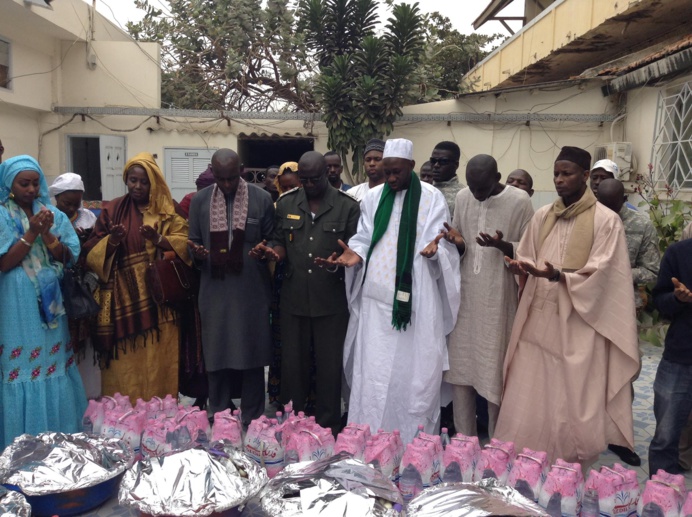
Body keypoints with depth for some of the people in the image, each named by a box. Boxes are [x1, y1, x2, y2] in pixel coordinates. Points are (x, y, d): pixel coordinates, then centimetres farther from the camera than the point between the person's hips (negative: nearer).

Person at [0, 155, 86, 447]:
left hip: (48, 301, 4)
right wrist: (31, 233, -17)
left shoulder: (53, 214, 7)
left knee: (53, 365, 9)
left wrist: (47, 233, -14)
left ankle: (59, 441, 21)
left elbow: (67, 257, 1)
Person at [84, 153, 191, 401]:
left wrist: (158, 238, -17)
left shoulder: (169, 211, 8)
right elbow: (93, 253, 3)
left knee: (159, 360, 4)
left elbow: (184, 244, -1)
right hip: (123, 299, 0)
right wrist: (111, 241, -16)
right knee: (125, 364, 1)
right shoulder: (112, 210, 6)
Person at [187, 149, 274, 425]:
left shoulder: (262, 198, 0)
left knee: (252, 357, 7)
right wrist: (197, 253, -11)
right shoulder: (199, 201, 6)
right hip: (215, 293, 2)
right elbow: (193, 244, 11)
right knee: (216, 358, 9)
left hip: (252, 292, -1)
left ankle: (252, 421, 22)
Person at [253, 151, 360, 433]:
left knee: (329, 365, 8)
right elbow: (280, 242, 12)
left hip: (331, 300, -2)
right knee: (292, 362, 12)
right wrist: (271, 250, -10)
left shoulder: (348, 206, -2)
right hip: (293, 298, 3)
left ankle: (328, 427, 24)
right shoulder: (286, 203, 7)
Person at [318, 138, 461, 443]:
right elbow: (364, 240, 11)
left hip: (416, 298, -3)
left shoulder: (432, 198, 1)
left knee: (413, 370, 2)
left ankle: (414, 443, 17)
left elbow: (442, 245, -3)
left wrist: (433, 249, -26)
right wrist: (355, 255, -10)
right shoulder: (373, 197, 11)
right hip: (377, 298, 3)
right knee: (371, 371, 3)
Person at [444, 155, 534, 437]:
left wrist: (502, 245, -23)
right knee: (460, 367, 7)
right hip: (466, 294, 4)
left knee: (494, 369, 4)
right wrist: (458, 243, -10)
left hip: (499, 297, -4)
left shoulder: (519, 201, -8)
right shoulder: (462, 197, 6)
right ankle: (464, 438, 21)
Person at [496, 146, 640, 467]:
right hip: (539, 320, 4)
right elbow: (525, 260, 13)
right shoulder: (542, 216, 10)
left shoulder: (606, 221, -5)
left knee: (573, 402, 2)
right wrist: (518, 267, -10)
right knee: (529, 399, 7)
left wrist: (557, 276, -26)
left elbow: (598, 277, -11)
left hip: (579, 326, -4)